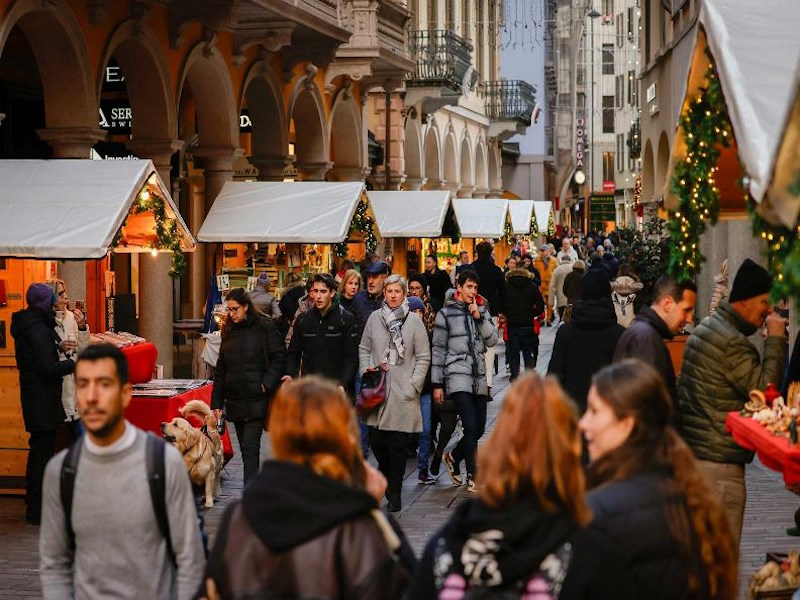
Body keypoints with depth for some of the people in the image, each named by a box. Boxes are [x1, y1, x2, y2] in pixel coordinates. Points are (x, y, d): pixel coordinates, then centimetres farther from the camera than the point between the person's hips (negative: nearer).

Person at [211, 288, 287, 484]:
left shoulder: (264, 327, -4)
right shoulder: (228, 331, 13)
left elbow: (279, 357, -5)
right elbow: (220, 369, 15)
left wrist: (266, 383, -14)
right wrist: (217, 403, 11)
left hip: (256, 400, -6)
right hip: (235, 400, 6)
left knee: (250, 448, -12)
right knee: (246, 449, 11)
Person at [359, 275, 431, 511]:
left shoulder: (414, 321, 1)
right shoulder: (374, 318, 8)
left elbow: (423, 357, 2)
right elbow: (364, 348, 17)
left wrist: (413, 386, -5)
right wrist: (366, 370, 2)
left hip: (403, 393, -2)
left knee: (398, 444, -2)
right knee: (375, 440, 4)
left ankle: (394, 494, 7)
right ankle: (386, 473, 34)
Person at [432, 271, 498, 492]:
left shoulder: (481, 310, 13)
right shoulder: (446, 314, 0)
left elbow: (493, 340, 3)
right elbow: (438, 350, 1)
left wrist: (479, 317, -10)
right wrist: (437, 384, -1)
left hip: (479, 377, 5)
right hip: (457, 377, -5)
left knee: (479, 429, 8)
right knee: (471, 426, -15)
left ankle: (453, 457, 33)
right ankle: (473, 477, -8)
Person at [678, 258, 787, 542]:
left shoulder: (706, 327, 14)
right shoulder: (733, 343, -19)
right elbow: (765, 391, -18)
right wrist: (776, 340, -14)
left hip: (691, 451, 10)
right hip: (718, 460, -10)